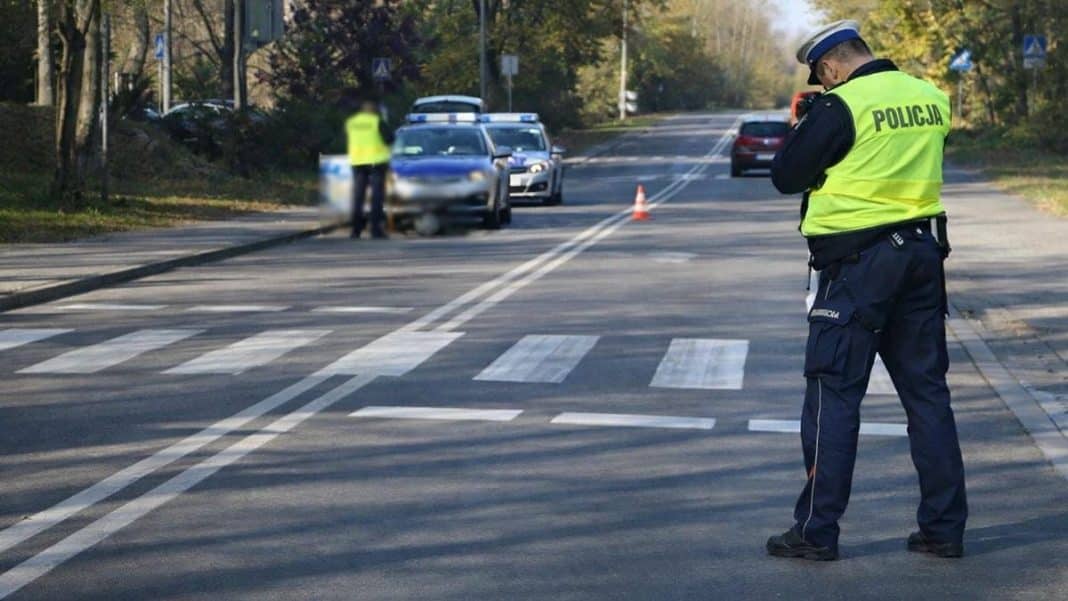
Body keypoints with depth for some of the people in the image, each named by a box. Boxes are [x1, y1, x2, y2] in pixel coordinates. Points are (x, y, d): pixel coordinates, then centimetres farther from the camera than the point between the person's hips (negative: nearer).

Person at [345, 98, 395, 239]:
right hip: (376, 161, -4)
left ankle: (356, 229, 4)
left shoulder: (350, 122, 6)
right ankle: (376, 228, -9)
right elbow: (389, 138, -10)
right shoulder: (377, 122, -7)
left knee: (358, 195, 9)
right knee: (377, 195, -2)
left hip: (357, 162, 4)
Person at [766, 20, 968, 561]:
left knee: (834, 394, 1)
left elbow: (785, 177, -8)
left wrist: (804, 127, 10)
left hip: (858, 262, -6)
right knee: (928, 391, 12)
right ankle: (944, 527, 14)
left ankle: (817, 531, 3)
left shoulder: (840, 107, -14)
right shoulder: (931, 97, 5)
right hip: (924, 253, 6)